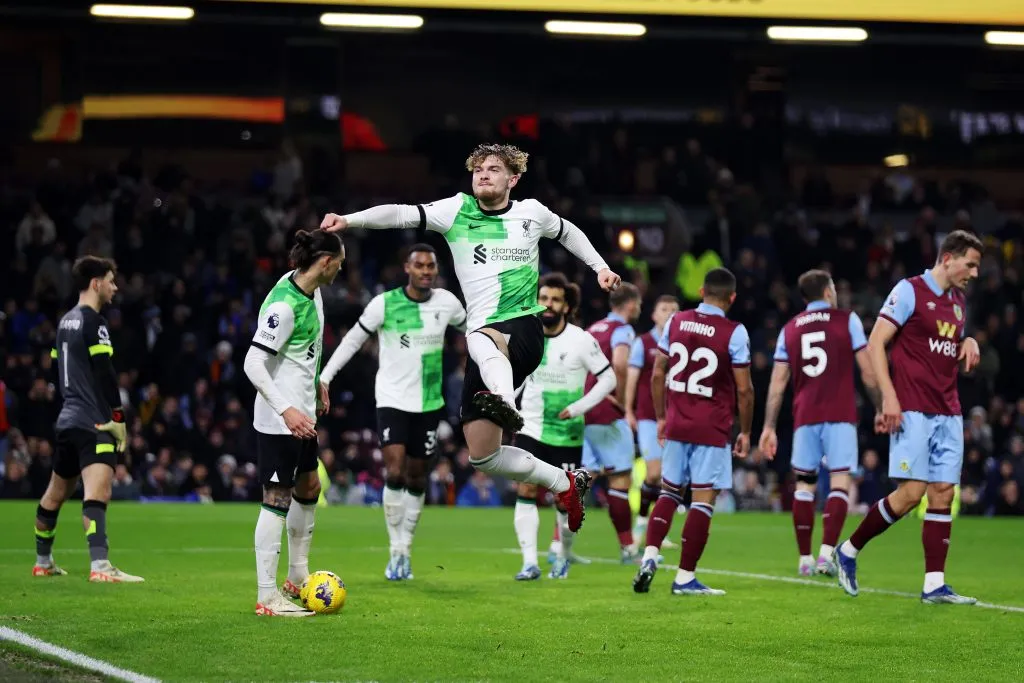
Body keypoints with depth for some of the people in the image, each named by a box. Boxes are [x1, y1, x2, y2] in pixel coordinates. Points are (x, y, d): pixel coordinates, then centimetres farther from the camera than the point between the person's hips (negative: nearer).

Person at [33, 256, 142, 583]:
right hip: (93, 422, -10)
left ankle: (42, 562, 34)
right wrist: (118, 417, -14)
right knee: (97, 491, -22)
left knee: (55, 493, 21)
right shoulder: (94, 323, -10)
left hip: (67, 420, 10)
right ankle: (100, 566, -36)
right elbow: (105, 373, -17)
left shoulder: (65, 322, 17)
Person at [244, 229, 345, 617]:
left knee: (309, 487, 20)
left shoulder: (311, 291, 4)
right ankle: (267, 597, -2)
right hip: (278, 420, -10)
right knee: (278, 498, -6)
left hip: (302, 413, 10)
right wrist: (287, 410, -33)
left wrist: (316, 382, 29)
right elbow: (253, 364, -26)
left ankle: (297, 577, 35)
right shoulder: (284, 304, -24)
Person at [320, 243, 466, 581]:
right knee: (394, 474, -16)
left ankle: (405, 550, 22)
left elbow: (473, 329, 17)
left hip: (429, 403, 3)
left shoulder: (446, 302, -1)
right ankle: (396, 551, -4)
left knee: (416, 479, 9)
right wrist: (324, 377, -6)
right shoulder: (384, 304, -10)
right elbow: (353, 340, -1)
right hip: (392, 400, -3)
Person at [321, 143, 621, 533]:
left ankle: (505, 404, -69)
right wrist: (349, 220, -21)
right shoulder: (456, 211, 6)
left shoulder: (531, 212, 9)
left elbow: (567, 232, 31)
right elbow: (401, 214, -8)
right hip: (486, 349, 3)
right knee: (483, 456, 0)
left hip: (524, 330, -3)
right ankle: (566, 484, 18)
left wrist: (600, 267, 23)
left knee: (480, 338, -42)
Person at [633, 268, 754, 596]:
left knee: (669, 492, 17)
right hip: (712, 430, -4)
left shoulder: (676, 322, 4)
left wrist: (661, 417, 20)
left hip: (677, 424, 4)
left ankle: (649, 557, 1)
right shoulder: (734, 333, -9)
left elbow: (658, 375, 8)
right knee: (703, 501, 1)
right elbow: (744, 389, -8)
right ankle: (685, 578, 1)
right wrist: (745, 432, 4)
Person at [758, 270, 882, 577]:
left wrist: (769, 427, 11)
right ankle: (827, 552, -19)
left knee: (805, 484, 10)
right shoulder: (847, 320, 2)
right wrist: (881, 408, 9)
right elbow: (868, 372, -1)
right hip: (840, 416, -3)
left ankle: (805, 559, 11)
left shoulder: (789, 329, 12)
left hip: (804, 416, 3)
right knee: (840, 482, -4)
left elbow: (777, 383, 9)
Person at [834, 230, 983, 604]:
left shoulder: (957, 301, 17)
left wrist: (969, 344, 8)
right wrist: (889, 397, -18)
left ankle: (935, 584, 0)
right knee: (911, 492, -11)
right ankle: (848, 551, 6)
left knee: (943, 493, 0)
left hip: (948, 414, 7)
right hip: (912, 411, -7)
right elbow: (875, 344, -10)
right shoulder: (909, 291, -6)